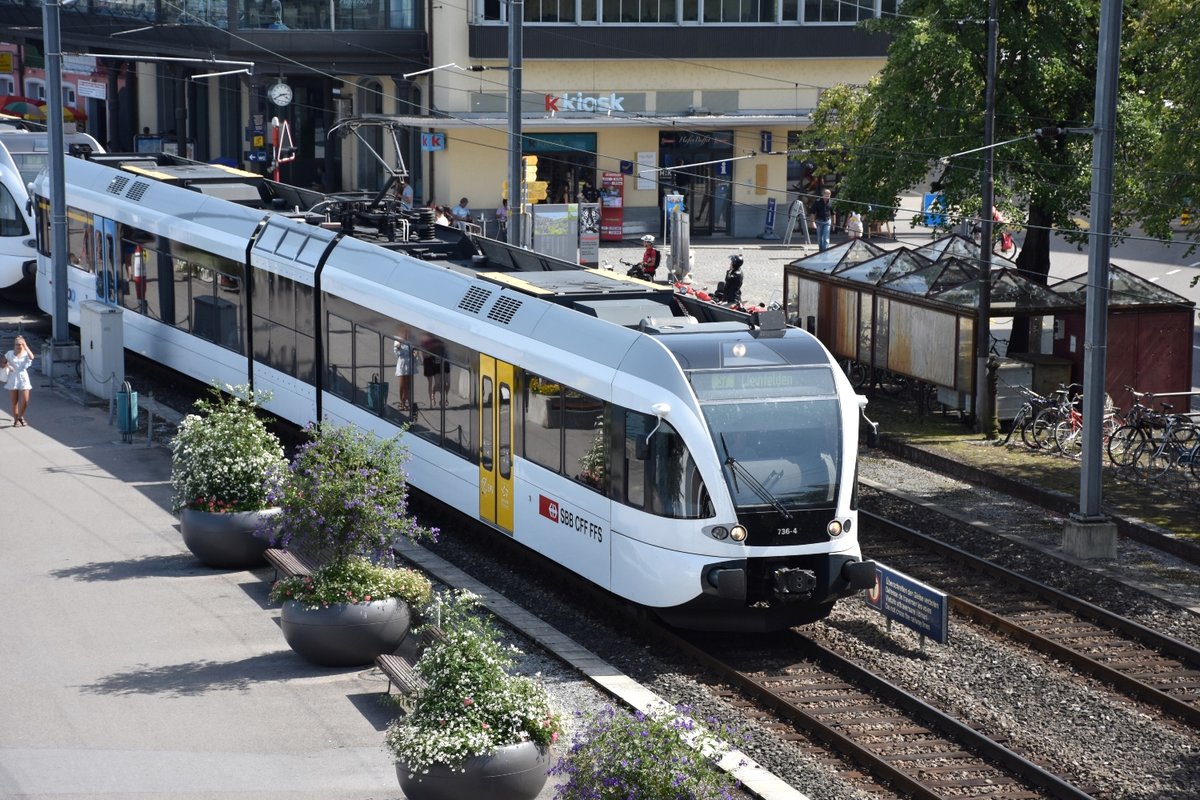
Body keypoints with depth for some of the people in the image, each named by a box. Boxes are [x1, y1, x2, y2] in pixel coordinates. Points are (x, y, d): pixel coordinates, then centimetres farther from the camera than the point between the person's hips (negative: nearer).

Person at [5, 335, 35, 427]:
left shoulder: (26, 353, -1)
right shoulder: (10, 353, 2)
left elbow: (31, 357, -23)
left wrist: (25, 347, -20)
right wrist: (7, 366, -15)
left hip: (23, 379, 0)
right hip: (13, 379, 0)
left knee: (25, 401, -5)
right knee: (15, 401, 3)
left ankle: (20, 416, 20)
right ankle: (16, 420, 12)